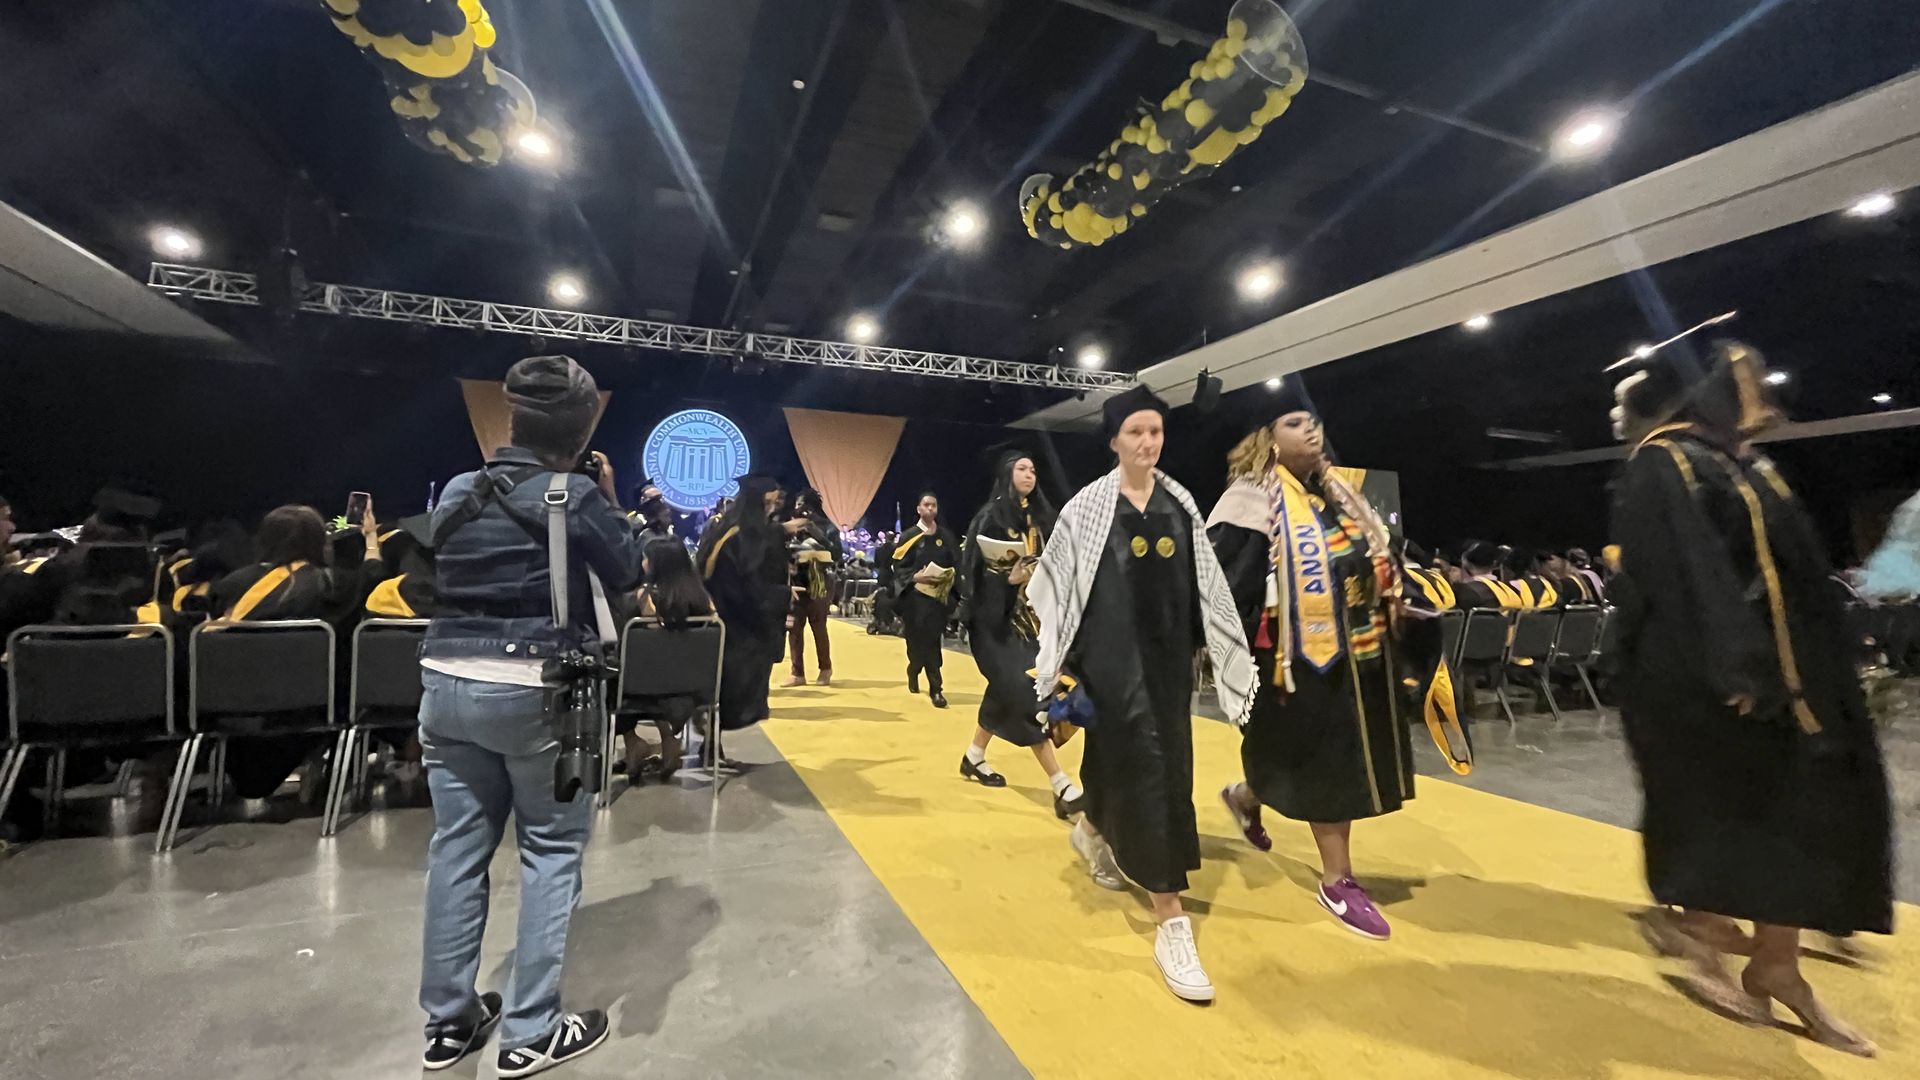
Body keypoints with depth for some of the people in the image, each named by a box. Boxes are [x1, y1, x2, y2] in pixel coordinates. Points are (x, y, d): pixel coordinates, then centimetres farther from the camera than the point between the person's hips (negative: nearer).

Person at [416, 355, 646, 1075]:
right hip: (537, 690, -6)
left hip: (448, 682, 6)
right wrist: (610, 501, 9)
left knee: (457, 849, 14)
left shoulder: (456, 492, 7)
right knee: (551, 851, 7)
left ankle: (448, 1022, 29)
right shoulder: (577, 497, -11)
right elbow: (627, 574, 0)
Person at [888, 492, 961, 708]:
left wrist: (951, 578, -10)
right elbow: (898, 566, -4)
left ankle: (914, 671, 29)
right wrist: (915, 577, -19)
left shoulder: (946, 535, 8)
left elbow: (956, 564, 9)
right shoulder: (909, 536, -1)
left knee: (931, 640, 5)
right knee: (919, 640, -2)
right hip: (915, 596, -2)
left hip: (939, 595, 3)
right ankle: (935, 687, 6)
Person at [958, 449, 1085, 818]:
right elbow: (977, 570, -10)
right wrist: (1009, 577, -24)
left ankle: (974, 756, 34)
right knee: (1024, 691, -12)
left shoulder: (1040, 516, 11)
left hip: (1029, 614, 8)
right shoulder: (991, 516, -8)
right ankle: (1062, 788, -12)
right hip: (998, 616, -7)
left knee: (1006, 691, 14)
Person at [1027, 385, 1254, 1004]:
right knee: (1146, 768, -5)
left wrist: (1227, 651, 10)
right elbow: (1060, 588, -5)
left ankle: (1091, 831, 48)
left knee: (1136, 759, 17)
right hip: (1114, 657, -5)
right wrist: (1056, 662, -7)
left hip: (1169, 655, 5)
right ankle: (1171, 924, 6)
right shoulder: (1088, 507, -6)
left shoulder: (1180, 504, 6)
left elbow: (1202, 583, 10)